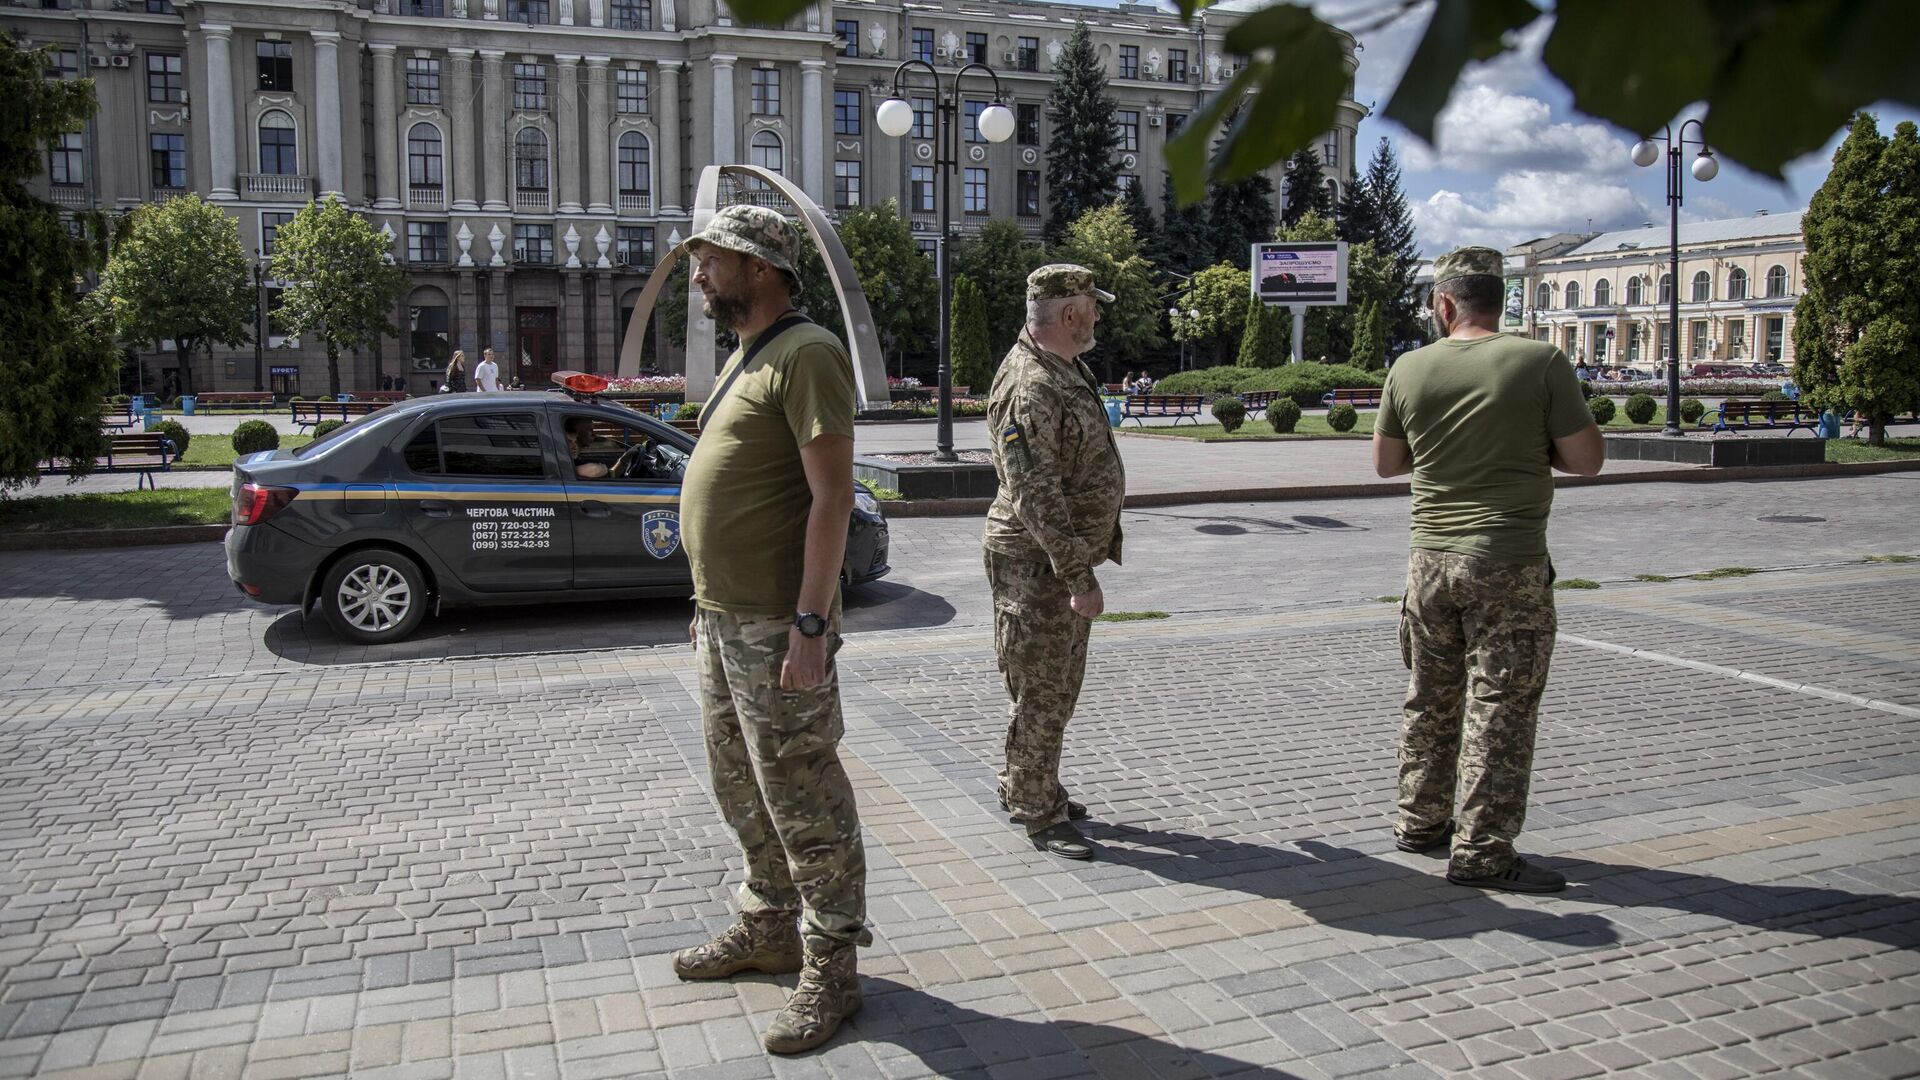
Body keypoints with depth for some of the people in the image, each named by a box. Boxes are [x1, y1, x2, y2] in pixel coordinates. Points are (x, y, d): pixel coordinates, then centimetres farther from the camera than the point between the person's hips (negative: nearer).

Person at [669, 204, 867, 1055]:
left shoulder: (806, 356, -14)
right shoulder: (743, 359, 17)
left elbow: (832, 495, -20)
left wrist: (810, 625, -25)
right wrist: (709, 599, 19)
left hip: (776, 628, -10)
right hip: (723, 619, 10)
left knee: (803, 801, -1)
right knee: (743, 791, 19)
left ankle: (830, 969, 12)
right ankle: (768, 929, 35)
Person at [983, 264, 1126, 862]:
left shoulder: (1068, 369, 11)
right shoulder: (1029, 388, -23)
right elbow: (1035, 498, -27)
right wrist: (1078, 576, -26)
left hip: (1068, 558, 10)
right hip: (1036, 565, -10)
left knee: (1060, 686, 19)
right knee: (1040, 692, 1)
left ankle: (1023, 786, 34)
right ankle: (1039, 814, 13)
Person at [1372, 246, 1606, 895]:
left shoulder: (1409, 369, 1)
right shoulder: (1541, 362, -9)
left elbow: (1385, 463, 11)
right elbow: (1587, 460, -5)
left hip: (1430, 559, 4)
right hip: (1509, 562, -4)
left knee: (1430, 700, 17)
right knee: (1500, 709, 2)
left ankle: (1421, 822, 30)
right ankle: (1482, 853, 6)